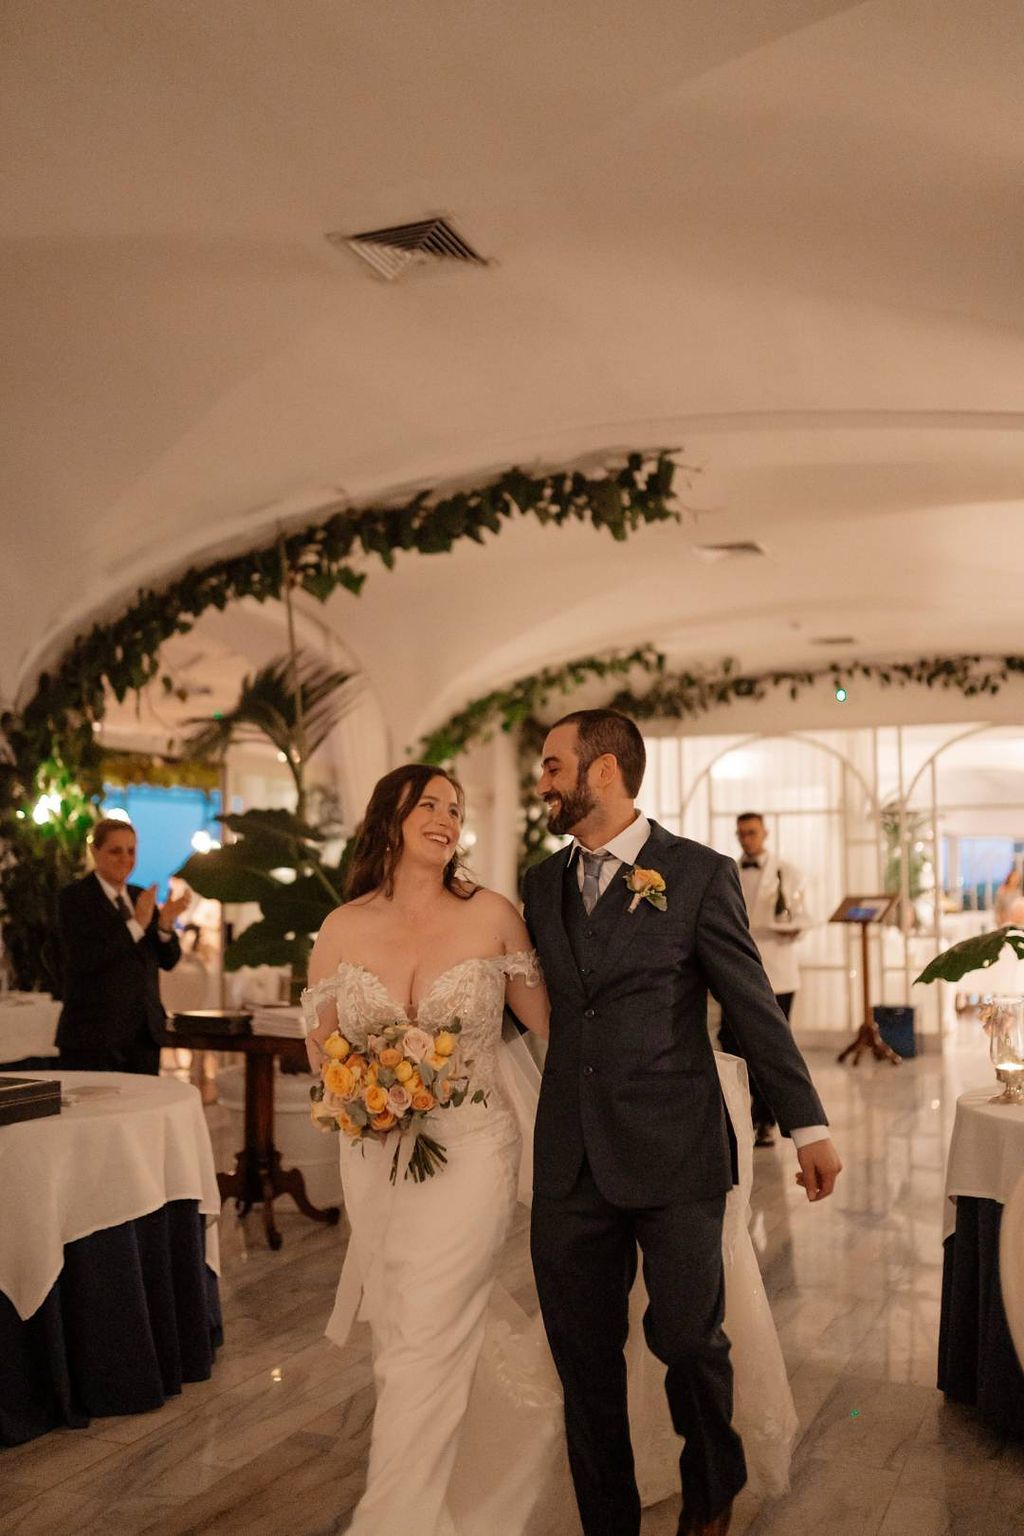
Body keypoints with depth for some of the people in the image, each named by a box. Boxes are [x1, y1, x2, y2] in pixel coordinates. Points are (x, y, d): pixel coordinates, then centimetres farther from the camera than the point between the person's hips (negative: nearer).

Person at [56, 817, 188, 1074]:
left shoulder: (142, 897, 12)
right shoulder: (73, 897, -5)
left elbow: (168, 961, 7)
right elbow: (83, 959, -18)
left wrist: (165, 924, -12)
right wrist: (136, 924, -21)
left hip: (144, 1032, 5)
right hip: (94, 1034, -5)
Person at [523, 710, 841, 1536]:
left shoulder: (699, 873, -4)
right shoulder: (542, 883, 10)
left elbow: (754, 1007, -2)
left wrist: (809, 1126, 0)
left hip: (676, 1155, -4)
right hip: (571, 1158, 4)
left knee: (688, 1337, 5)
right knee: (584, 1358, 9)